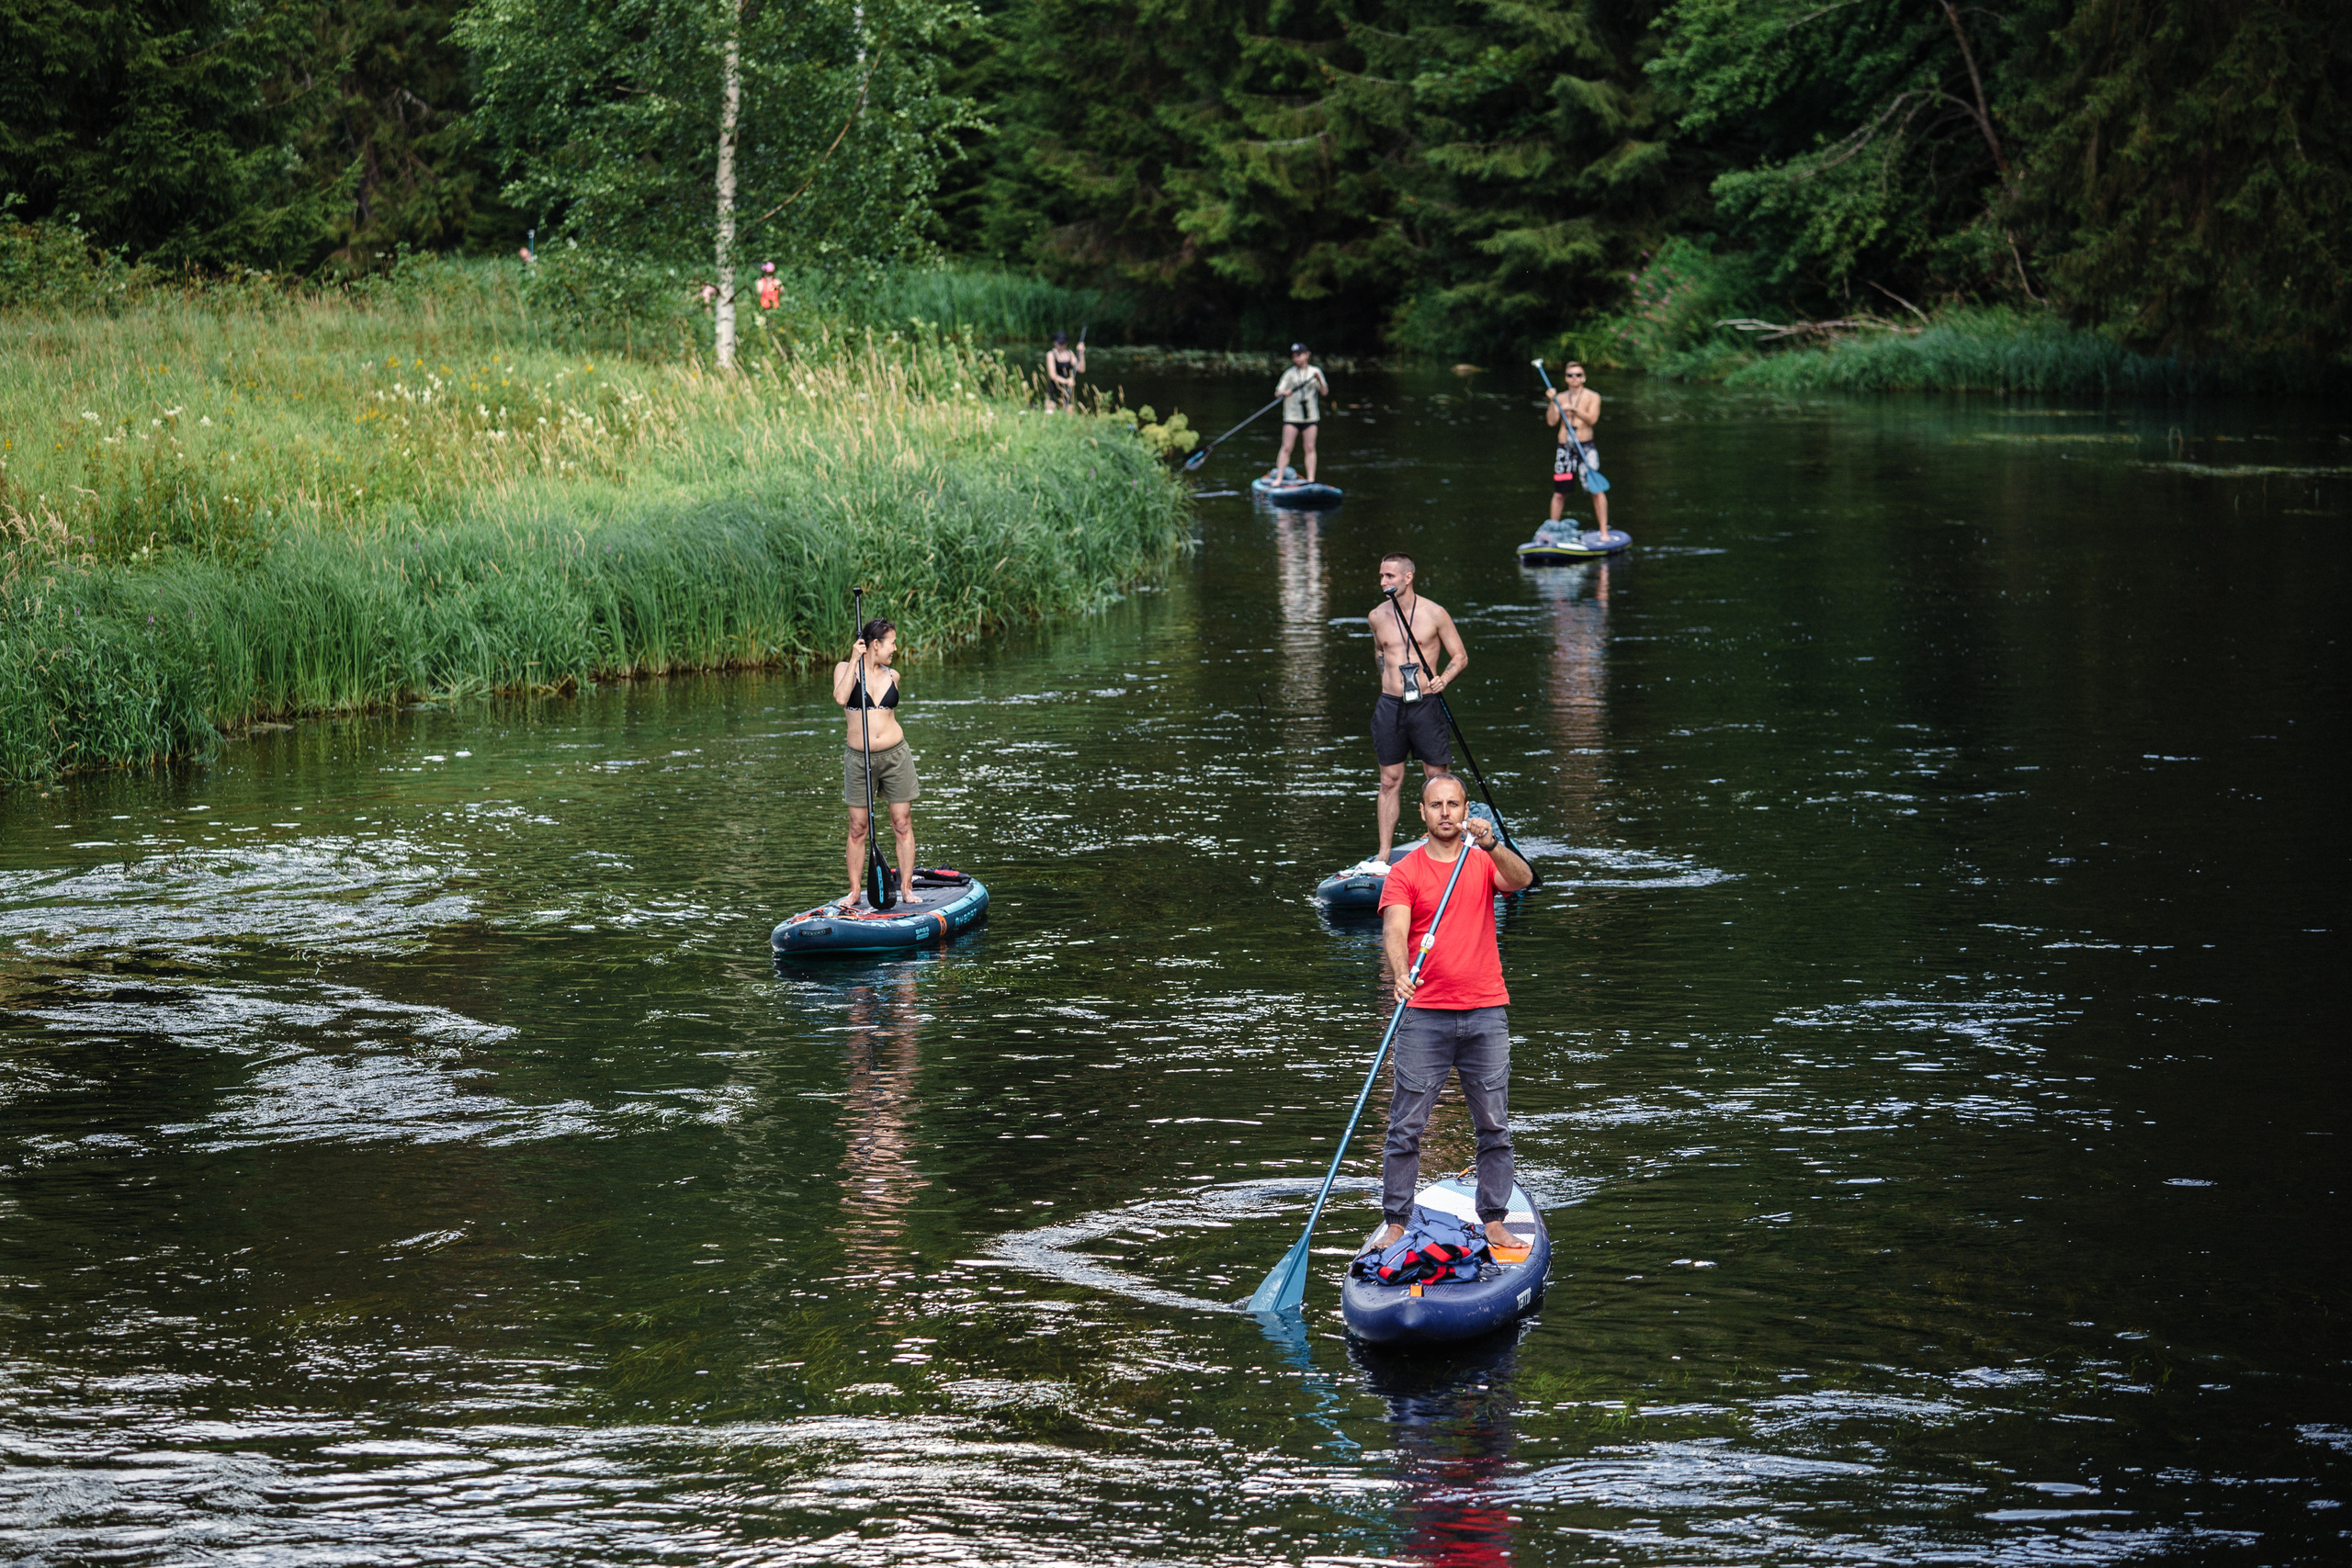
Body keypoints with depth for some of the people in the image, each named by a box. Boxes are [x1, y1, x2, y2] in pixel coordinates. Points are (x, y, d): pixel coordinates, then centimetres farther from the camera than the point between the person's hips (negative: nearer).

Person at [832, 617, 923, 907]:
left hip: (895, 756, 2)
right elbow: (841, 697, -20)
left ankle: (906, 888, 7)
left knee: (902, 824, 2)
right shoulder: (846, 669, -1)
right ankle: (855, 891, 10)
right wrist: (855, 660, -17)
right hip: (859, 759, -2)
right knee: (858, 827, 2)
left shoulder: (891, 676, 8)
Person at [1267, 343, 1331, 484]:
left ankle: (1311, 479, 1)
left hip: (1310, 416, 1)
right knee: (1287, 447, -6)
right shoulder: (1290, 374, 2)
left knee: (1310, 448, 0)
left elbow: (1325, 393, 2)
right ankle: (1278, 478, -6)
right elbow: (1277, 393, -3)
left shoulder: (1315, 371, 6)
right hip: (1292, 416, -1)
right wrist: (1284, 393, -25)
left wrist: (1319, 380, -14)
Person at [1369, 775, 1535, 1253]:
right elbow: (1395, 930, -12)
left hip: (1486, 1015, 2)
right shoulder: (1405, 873, 3)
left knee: (1494, 1127, 4)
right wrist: (1401, 974, -32)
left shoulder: (1484, 862, 8)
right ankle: (1394, 1223, 3)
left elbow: (1521, 879, -13)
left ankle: (1494, 1222, 12)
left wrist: (1491, 844, -32)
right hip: (1424, 1015, -2)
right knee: (1406, 1127, -3)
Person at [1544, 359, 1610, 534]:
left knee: (1596, 490, -9)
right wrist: (1552, 402, -10)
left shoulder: (1592, 397, 2)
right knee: (1559, 492, 4)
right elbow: (1551, 421, 1)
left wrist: (1574, 409, -24)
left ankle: (1604, 530, -6)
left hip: (1585, 447, -3)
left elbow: (1592, 419, -13)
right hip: (1564, 448, 3)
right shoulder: (1560, 398, 10)